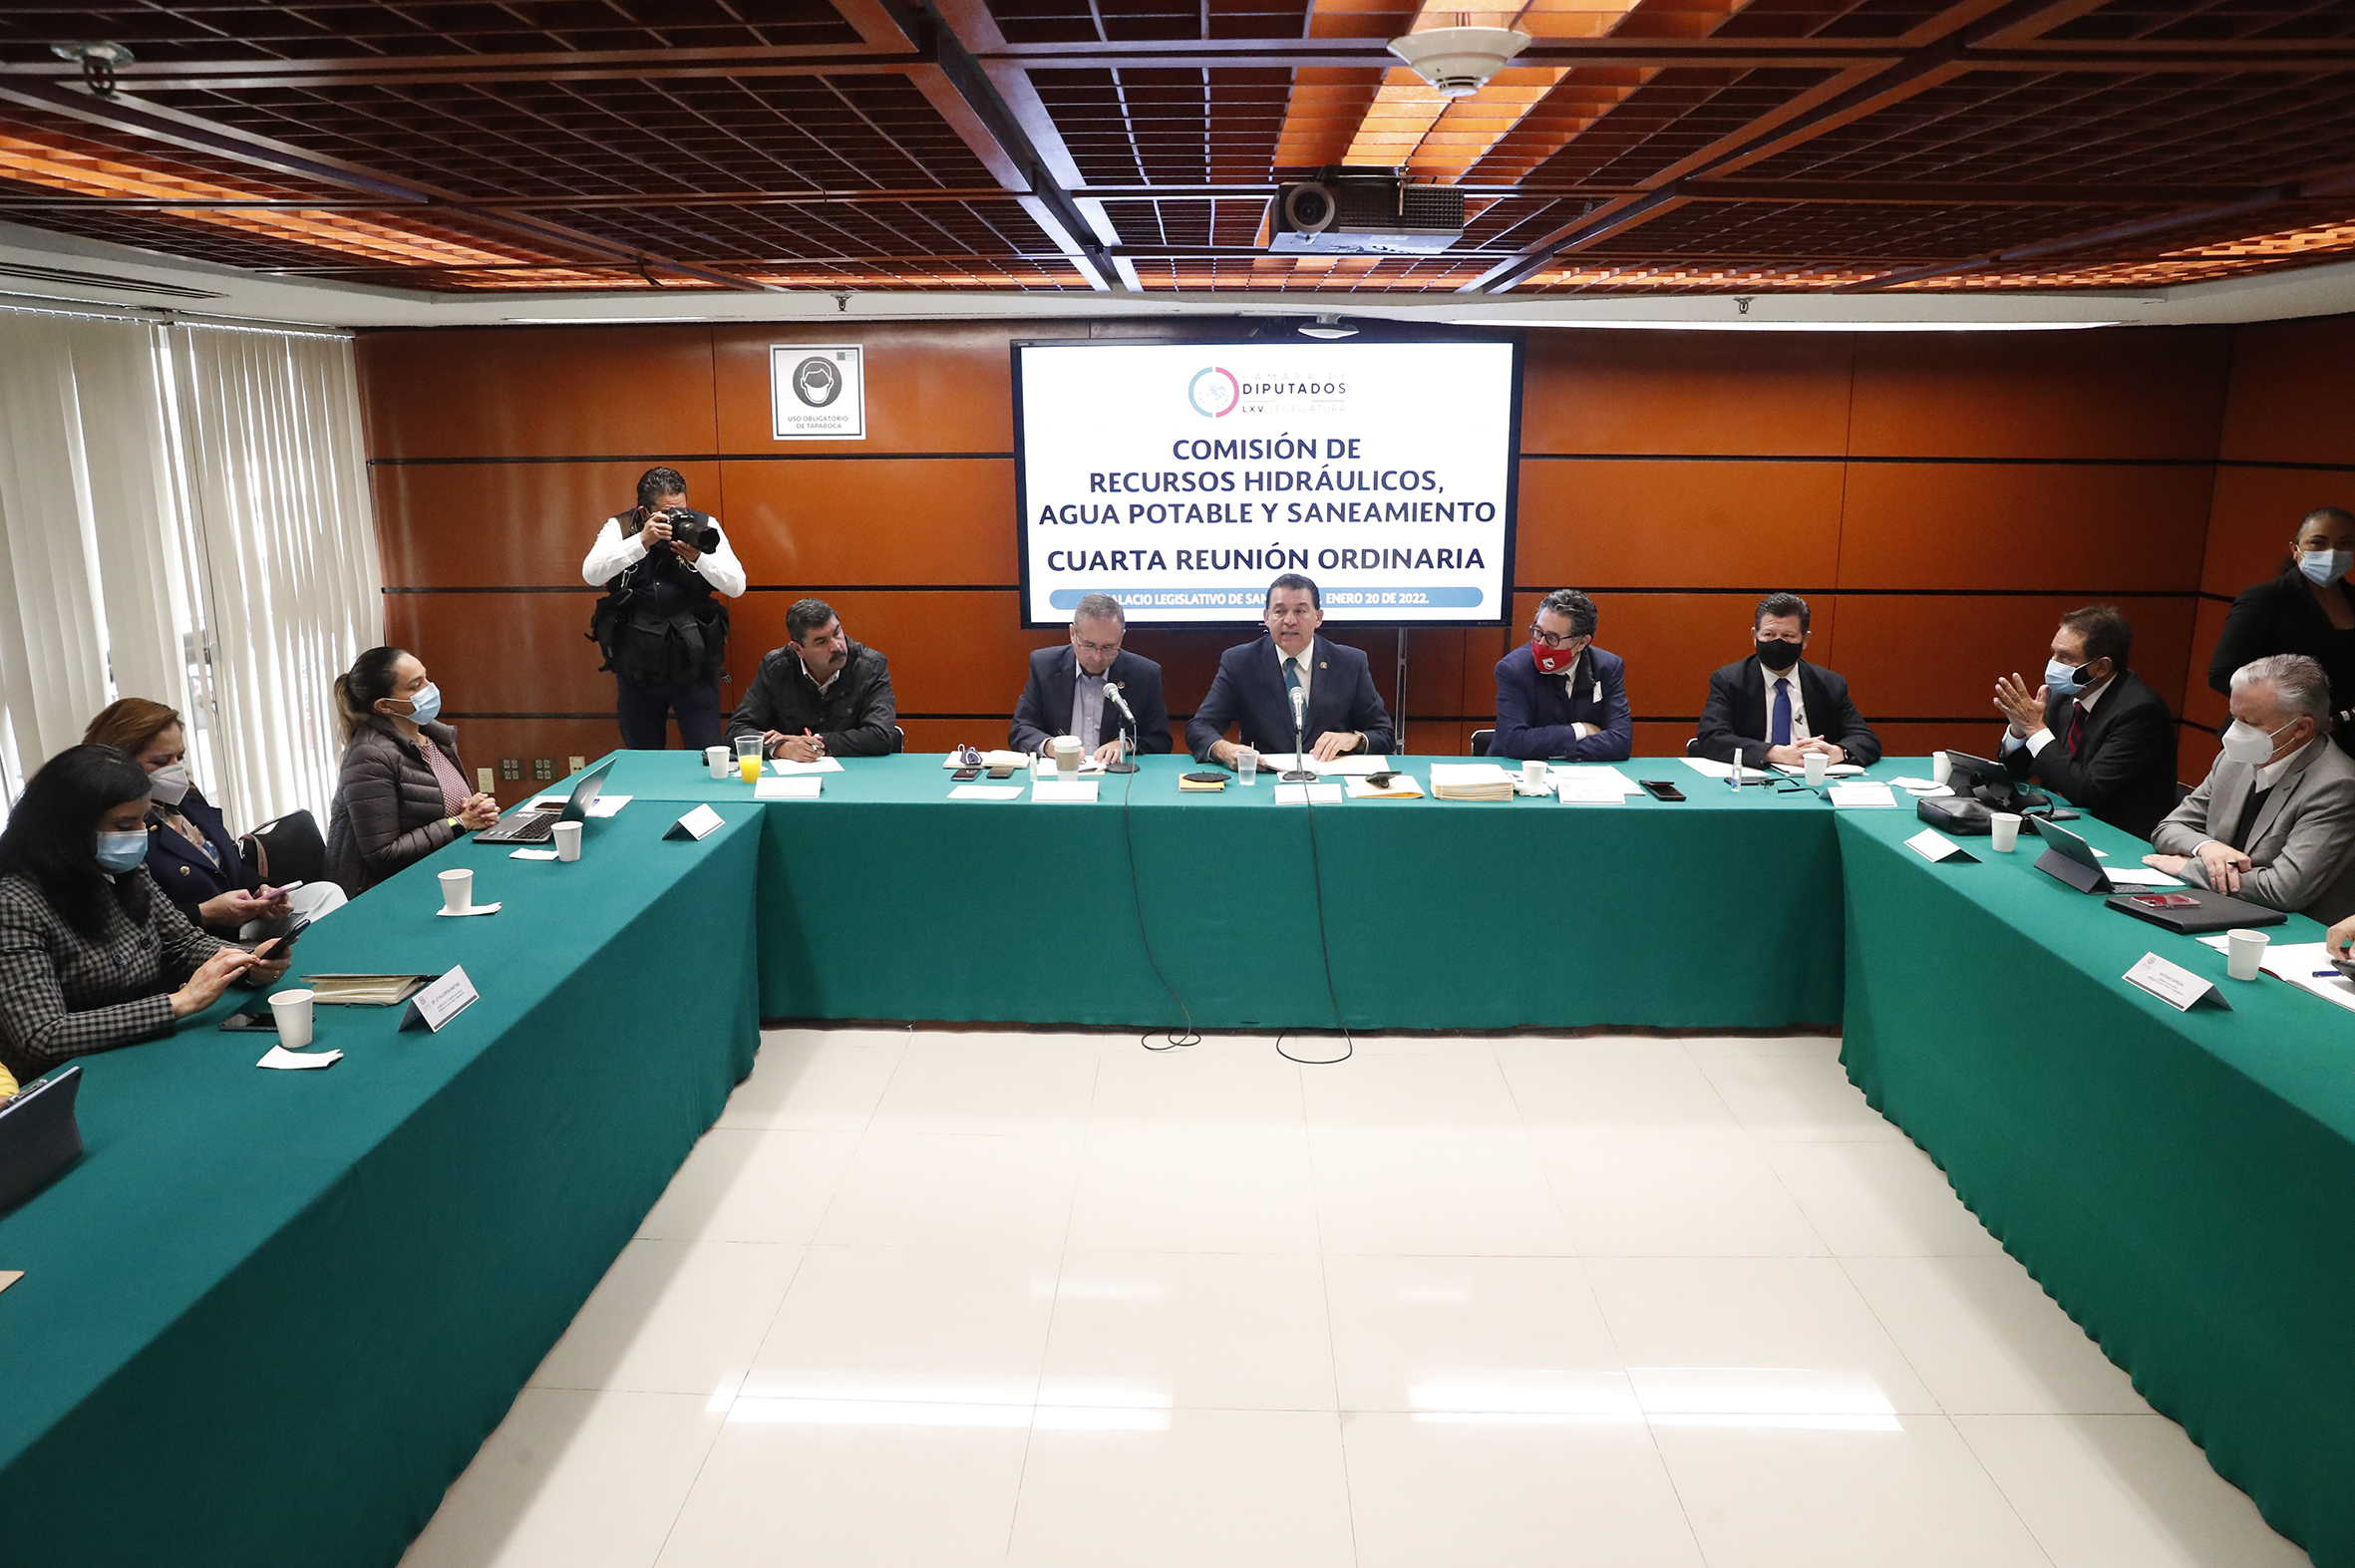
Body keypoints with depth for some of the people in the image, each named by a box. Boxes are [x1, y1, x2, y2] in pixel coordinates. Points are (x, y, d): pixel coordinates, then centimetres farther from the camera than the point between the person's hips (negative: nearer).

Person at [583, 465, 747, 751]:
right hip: (637, 667, 1)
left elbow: (736, 585, -10)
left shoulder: (703, 526, -2)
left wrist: (698, 558, -27)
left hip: (694, 666, -1)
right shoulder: (619, 528, -1)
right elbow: (592, 574, -18)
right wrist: (642, 541, -27)